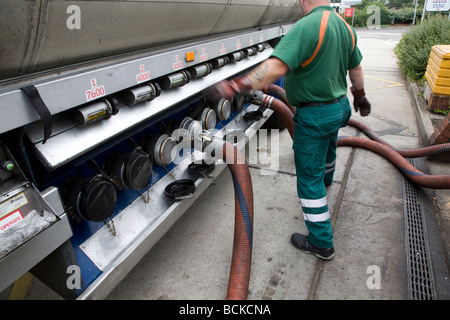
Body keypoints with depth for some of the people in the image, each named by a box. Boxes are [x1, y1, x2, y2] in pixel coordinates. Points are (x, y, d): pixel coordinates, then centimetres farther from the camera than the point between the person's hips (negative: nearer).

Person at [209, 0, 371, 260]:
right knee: (328, 149, 36)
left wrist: (237, 86, -39)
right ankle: (325, 182, 69)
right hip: (339, 105, 9)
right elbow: (356, 68, 16)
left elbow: (277, 67, -37)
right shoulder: (345, 26, 5)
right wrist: (360, 97, 30)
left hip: (314, 115, -9)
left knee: (310, 180, 1)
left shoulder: (306, 27, -24)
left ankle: (321, 243, 13)